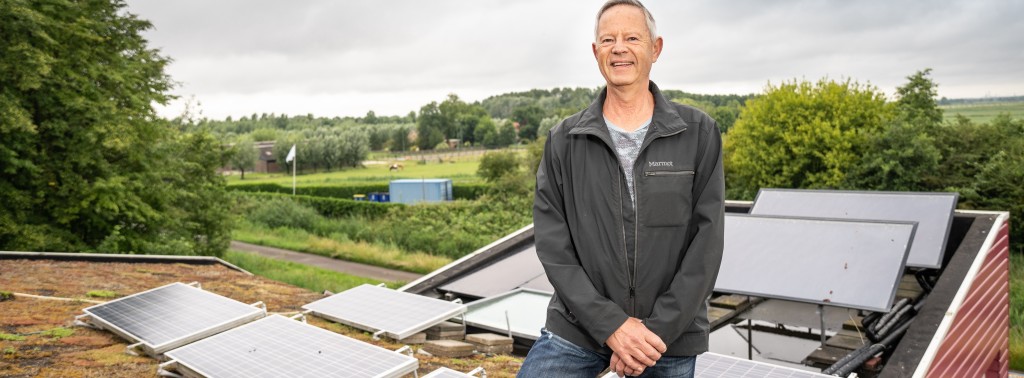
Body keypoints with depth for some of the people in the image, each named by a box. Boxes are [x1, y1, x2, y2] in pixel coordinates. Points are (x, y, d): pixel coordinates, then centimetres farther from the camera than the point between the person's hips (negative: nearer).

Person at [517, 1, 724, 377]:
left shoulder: (699, 133, -2)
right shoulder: (564, 140, -1)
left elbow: (706, 241, -6)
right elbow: (553, 245, -5)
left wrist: (659, 329, -12)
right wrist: (610, 324, -14)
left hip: (671, 334, 0)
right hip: (578, 328, 1)